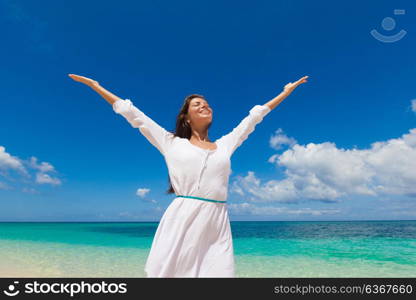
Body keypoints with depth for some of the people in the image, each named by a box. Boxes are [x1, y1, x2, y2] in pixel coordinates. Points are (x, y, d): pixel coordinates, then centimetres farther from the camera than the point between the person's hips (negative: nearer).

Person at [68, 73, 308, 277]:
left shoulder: (225, 144, 18)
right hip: (181, 219, -2)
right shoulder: (172, 143, 11)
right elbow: (133, 114, 15)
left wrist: (286, 92, 35)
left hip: (217, 222, 3)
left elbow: (254, 116, 26)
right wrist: (96, 86, 20)